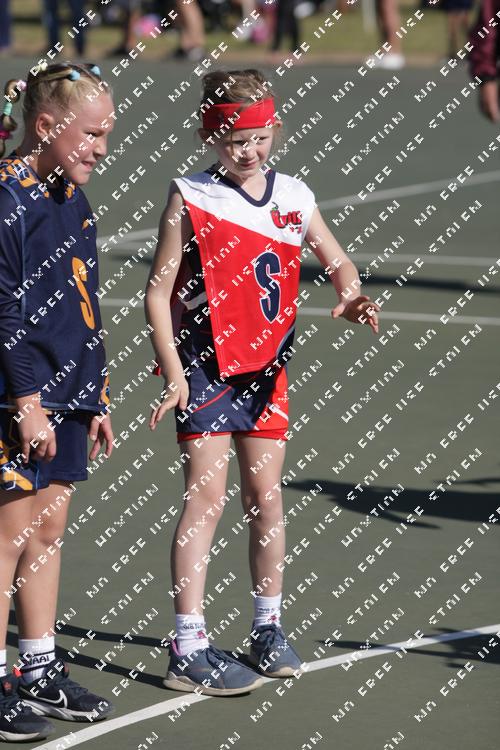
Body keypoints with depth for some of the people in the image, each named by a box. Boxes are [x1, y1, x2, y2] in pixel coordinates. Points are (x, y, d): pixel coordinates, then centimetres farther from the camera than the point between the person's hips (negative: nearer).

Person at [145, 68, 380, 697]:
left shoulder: (293, 196, 5)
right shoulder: (190, 199, -8)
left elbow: (337, 261, 16)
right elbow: (158, 292, -8)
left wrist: (349, 298, -7)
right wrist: (174, 373, -15)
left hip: (266, 366, 4)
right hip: (203, 365, -4)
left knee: (265, 498, 9)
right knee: (206, 497, -8)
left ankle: (268, 628, 24)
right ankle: (188, 650, -6)